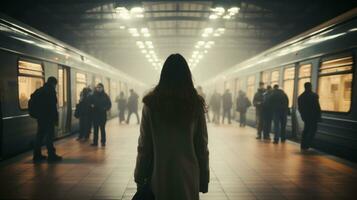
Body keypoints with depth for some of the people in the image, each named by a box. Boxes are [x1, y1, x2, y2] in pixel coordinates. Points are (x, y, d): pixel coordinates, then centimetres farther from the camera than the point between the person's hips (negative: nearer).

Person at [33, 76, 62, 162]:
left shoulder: (40, 90, 15)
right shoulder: (51, 90, -10)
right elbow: (53, 106, -15)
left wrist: (39, 115, 21)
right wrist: (56, 118, -11)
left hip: (40, 117, 8)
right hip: (48, 118, -8)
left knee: (40, 136, 11)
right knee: (49, 136, -4)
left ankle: (37, 155, 15)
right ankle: (51, 155, 0)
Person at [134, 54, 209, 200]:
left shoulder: (151, 103, -7)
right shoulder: (196, 104, -6)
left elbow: (144, 146, -6)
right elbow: (202, 146, -2)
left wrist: (140, 177, 4)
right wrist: (204, 179, 7)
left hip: (160, 173, 0)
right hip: (188, 174, 1)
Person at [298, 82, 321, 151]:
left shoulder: (300, 96, 6)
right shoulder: (314, 95, -13)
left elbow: (300, 108, 11)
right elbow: (317, 107, -13)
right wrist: (319, 116, -5)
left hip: (305, 117, 6)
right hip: (313, 117, -6)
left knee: (306, 130, 15)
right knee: (312, 131, 2)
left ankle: (303, 146, 15)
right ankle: (306, 146, -3)